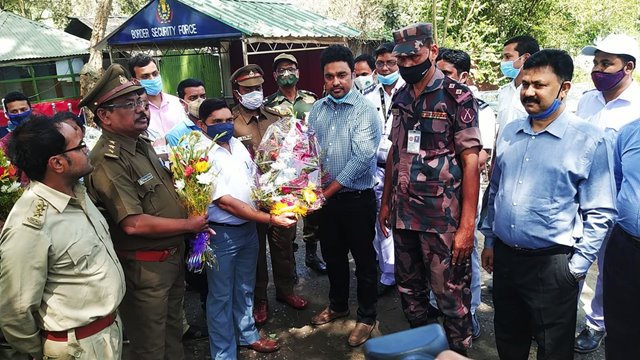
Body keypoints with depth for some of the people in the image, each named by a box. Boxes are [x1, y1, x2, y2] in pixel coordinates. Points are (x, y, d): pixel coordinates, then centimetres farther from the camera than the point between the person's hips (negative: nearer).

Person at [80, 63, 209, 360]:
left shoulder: (142, 143, 3)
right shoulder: (107, 162, -25)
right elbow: (134, 223, -30)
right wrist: (189, 225, -19)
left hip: (172, 255, 9)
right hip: (144, 267, -8)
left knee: (173, 326, 28)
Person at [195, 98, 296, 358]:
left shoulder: (237, 144, 4)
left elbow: (254, 179, 14)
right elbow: (225, 202, -23)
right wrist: (271, 220, -24)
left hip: (249, 228, 7)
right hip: (222, 234, -7)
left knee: (245, 288, 23)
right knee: (221, 296, 9)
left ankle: (247, 334, 43)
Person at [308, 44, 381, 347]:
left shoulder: (365, 111, -14)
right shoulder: (316, 109, 5)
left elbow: (361, 157, -21)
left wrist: (328, 191, -19)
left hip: (357, 199, -5)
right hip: (326, 197, 6)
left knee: (364, 259, 8)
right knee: (332, 255, 20)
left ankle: (366, 317, 26)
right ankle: (338, 305, 41)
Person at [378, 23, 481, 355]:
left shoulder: (457, 97, -9)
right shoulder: (400, 98, 9)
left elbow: (471, 162, -11)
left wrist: (467, 225, -15)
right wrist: (385, 202, 14)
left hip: (443, 219, -6)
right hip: (403, 216, 6)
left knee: (451, 297, 6)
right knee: (410, 292, 18)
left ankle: (458, 351, 28)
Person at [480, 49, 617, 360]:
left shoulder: (588, 140, -10)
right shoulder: (509, 133, 5)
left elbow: (599, 213, -8)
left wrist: (577, 266, -9)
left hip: (551, 264, -5)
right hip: (503, 256, 5)